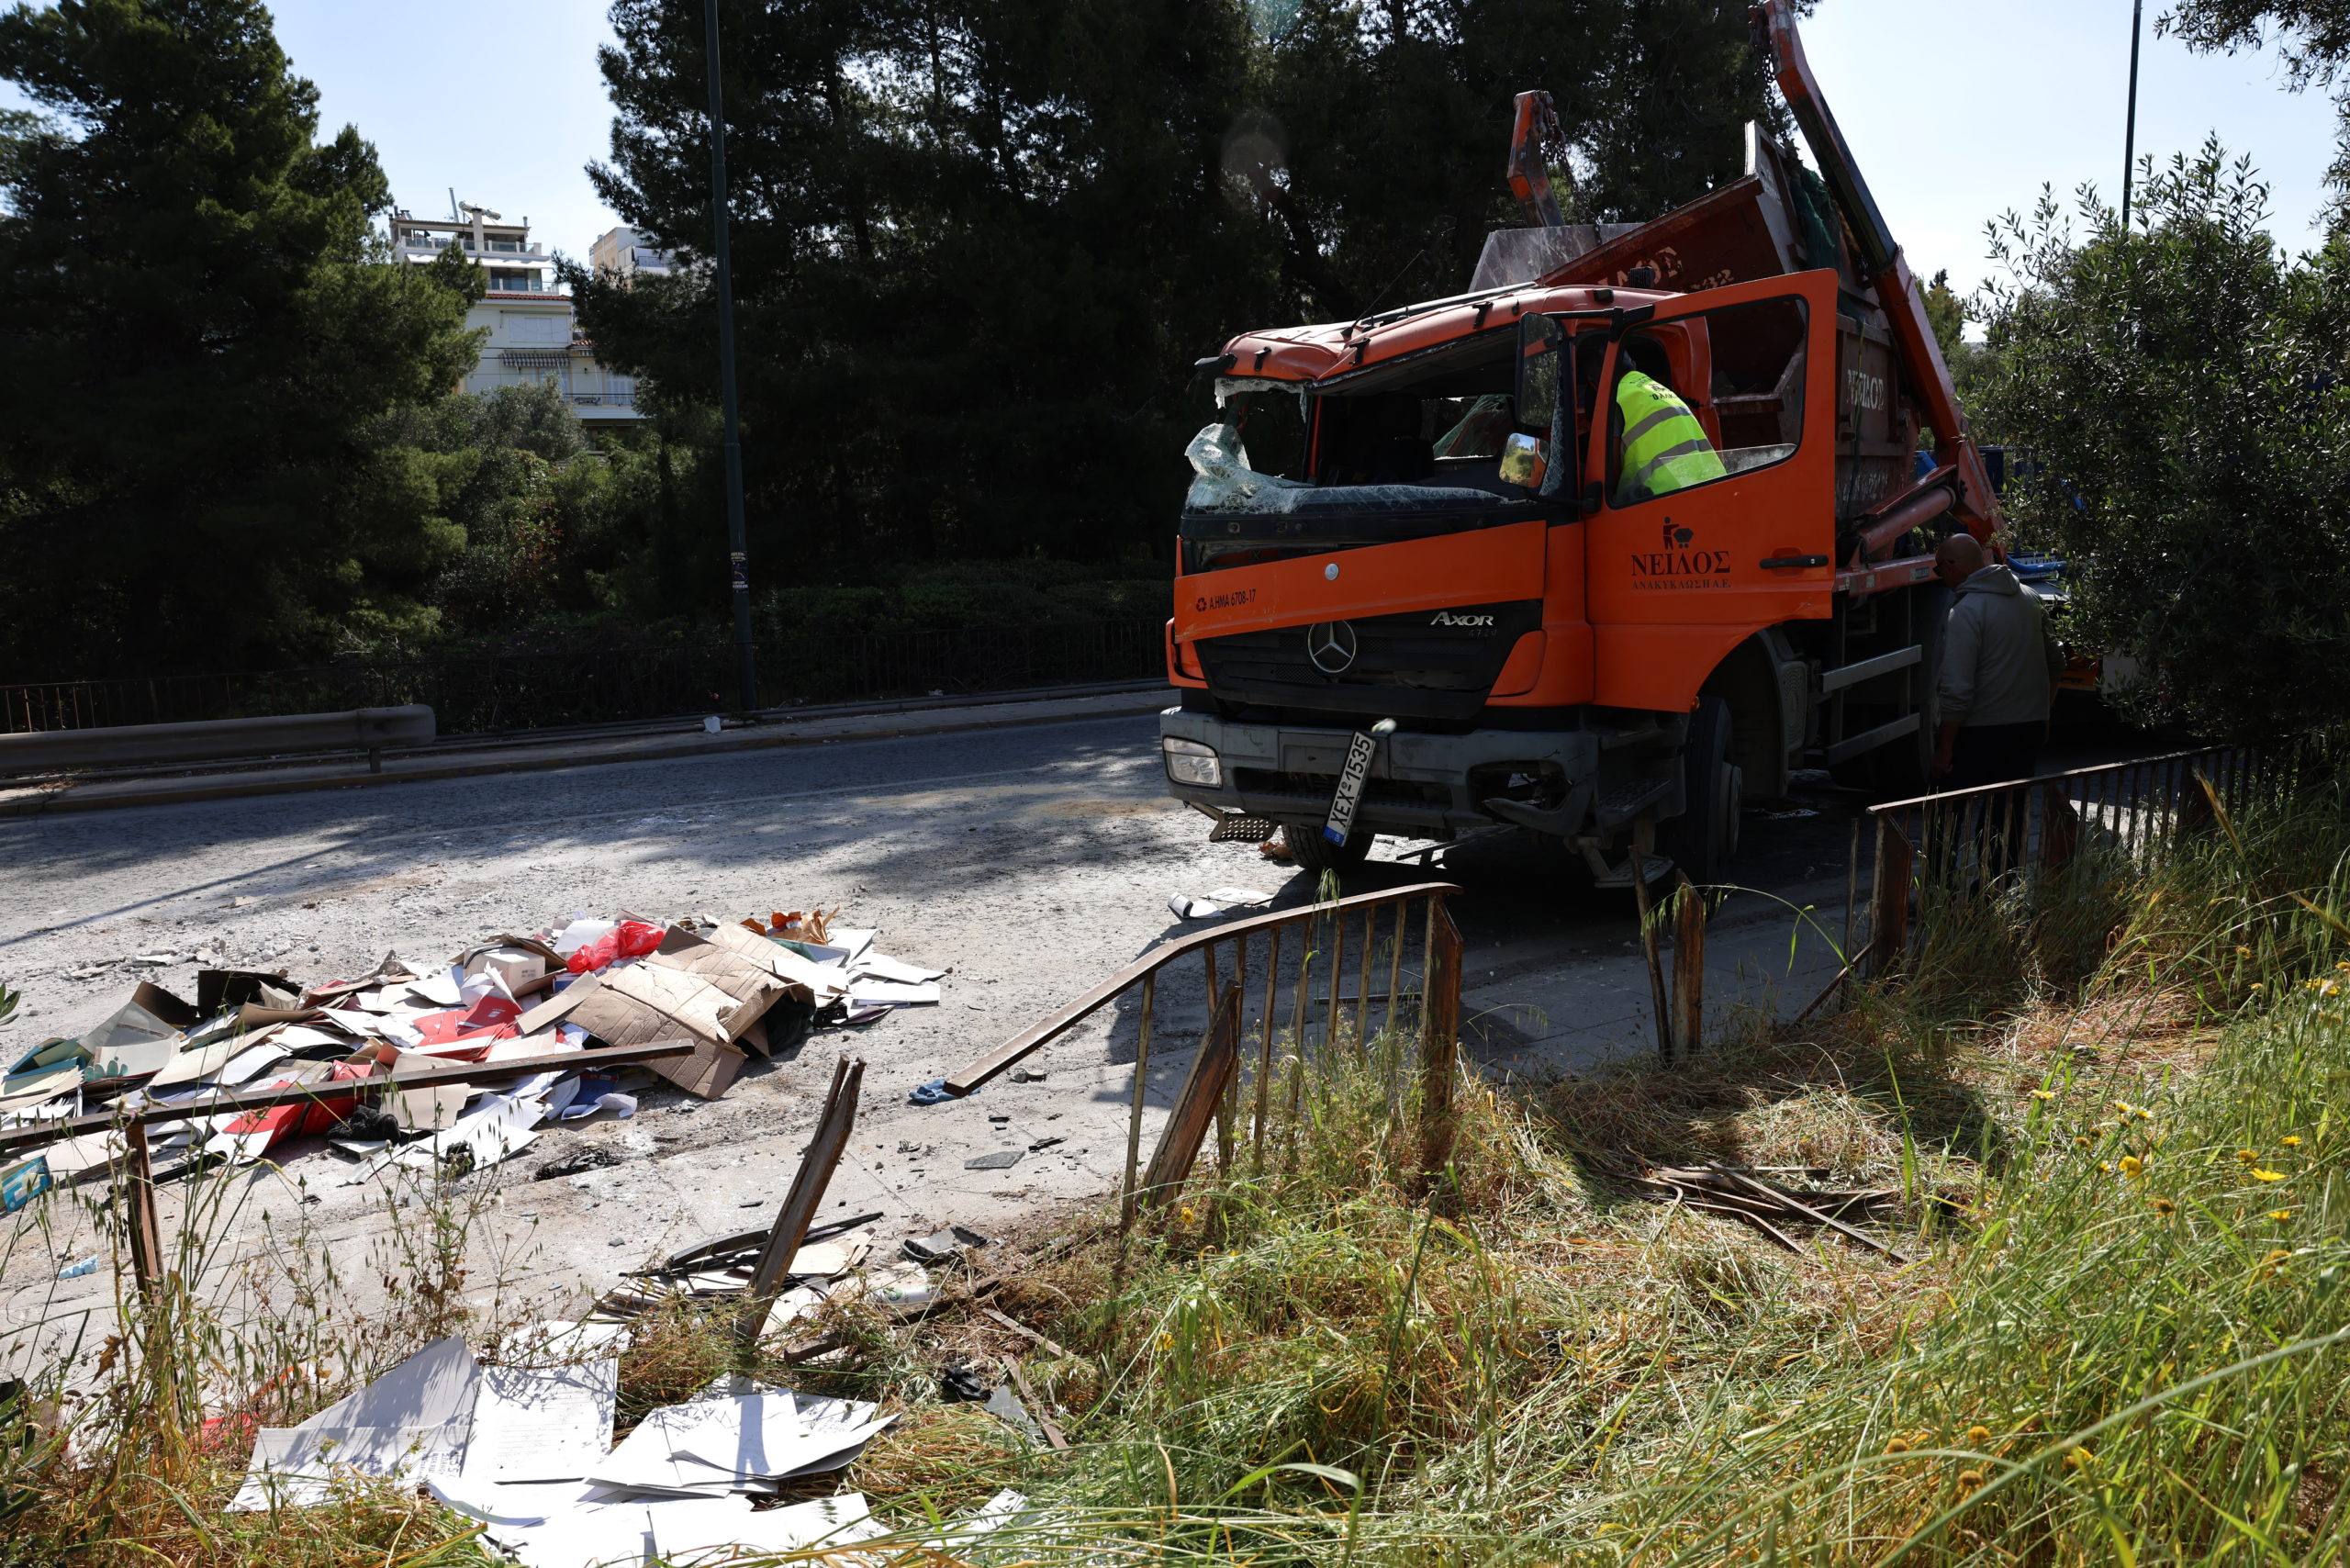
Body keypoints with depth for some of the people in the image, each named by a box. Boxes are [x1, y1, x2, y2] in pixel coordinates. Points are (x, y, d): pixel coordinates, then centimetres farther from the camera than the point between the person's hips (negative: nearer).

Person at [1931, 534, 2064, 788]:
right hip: (2031, 728, 8)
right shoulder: (2030, 597, 10)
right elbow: (2056, 664, 19)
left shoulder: (1965, 612, -16)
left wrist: (1944, 749, -13)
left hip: (1980, 735, -8)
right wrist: (2042, 715, 29)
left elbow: (1958, 690, -20)